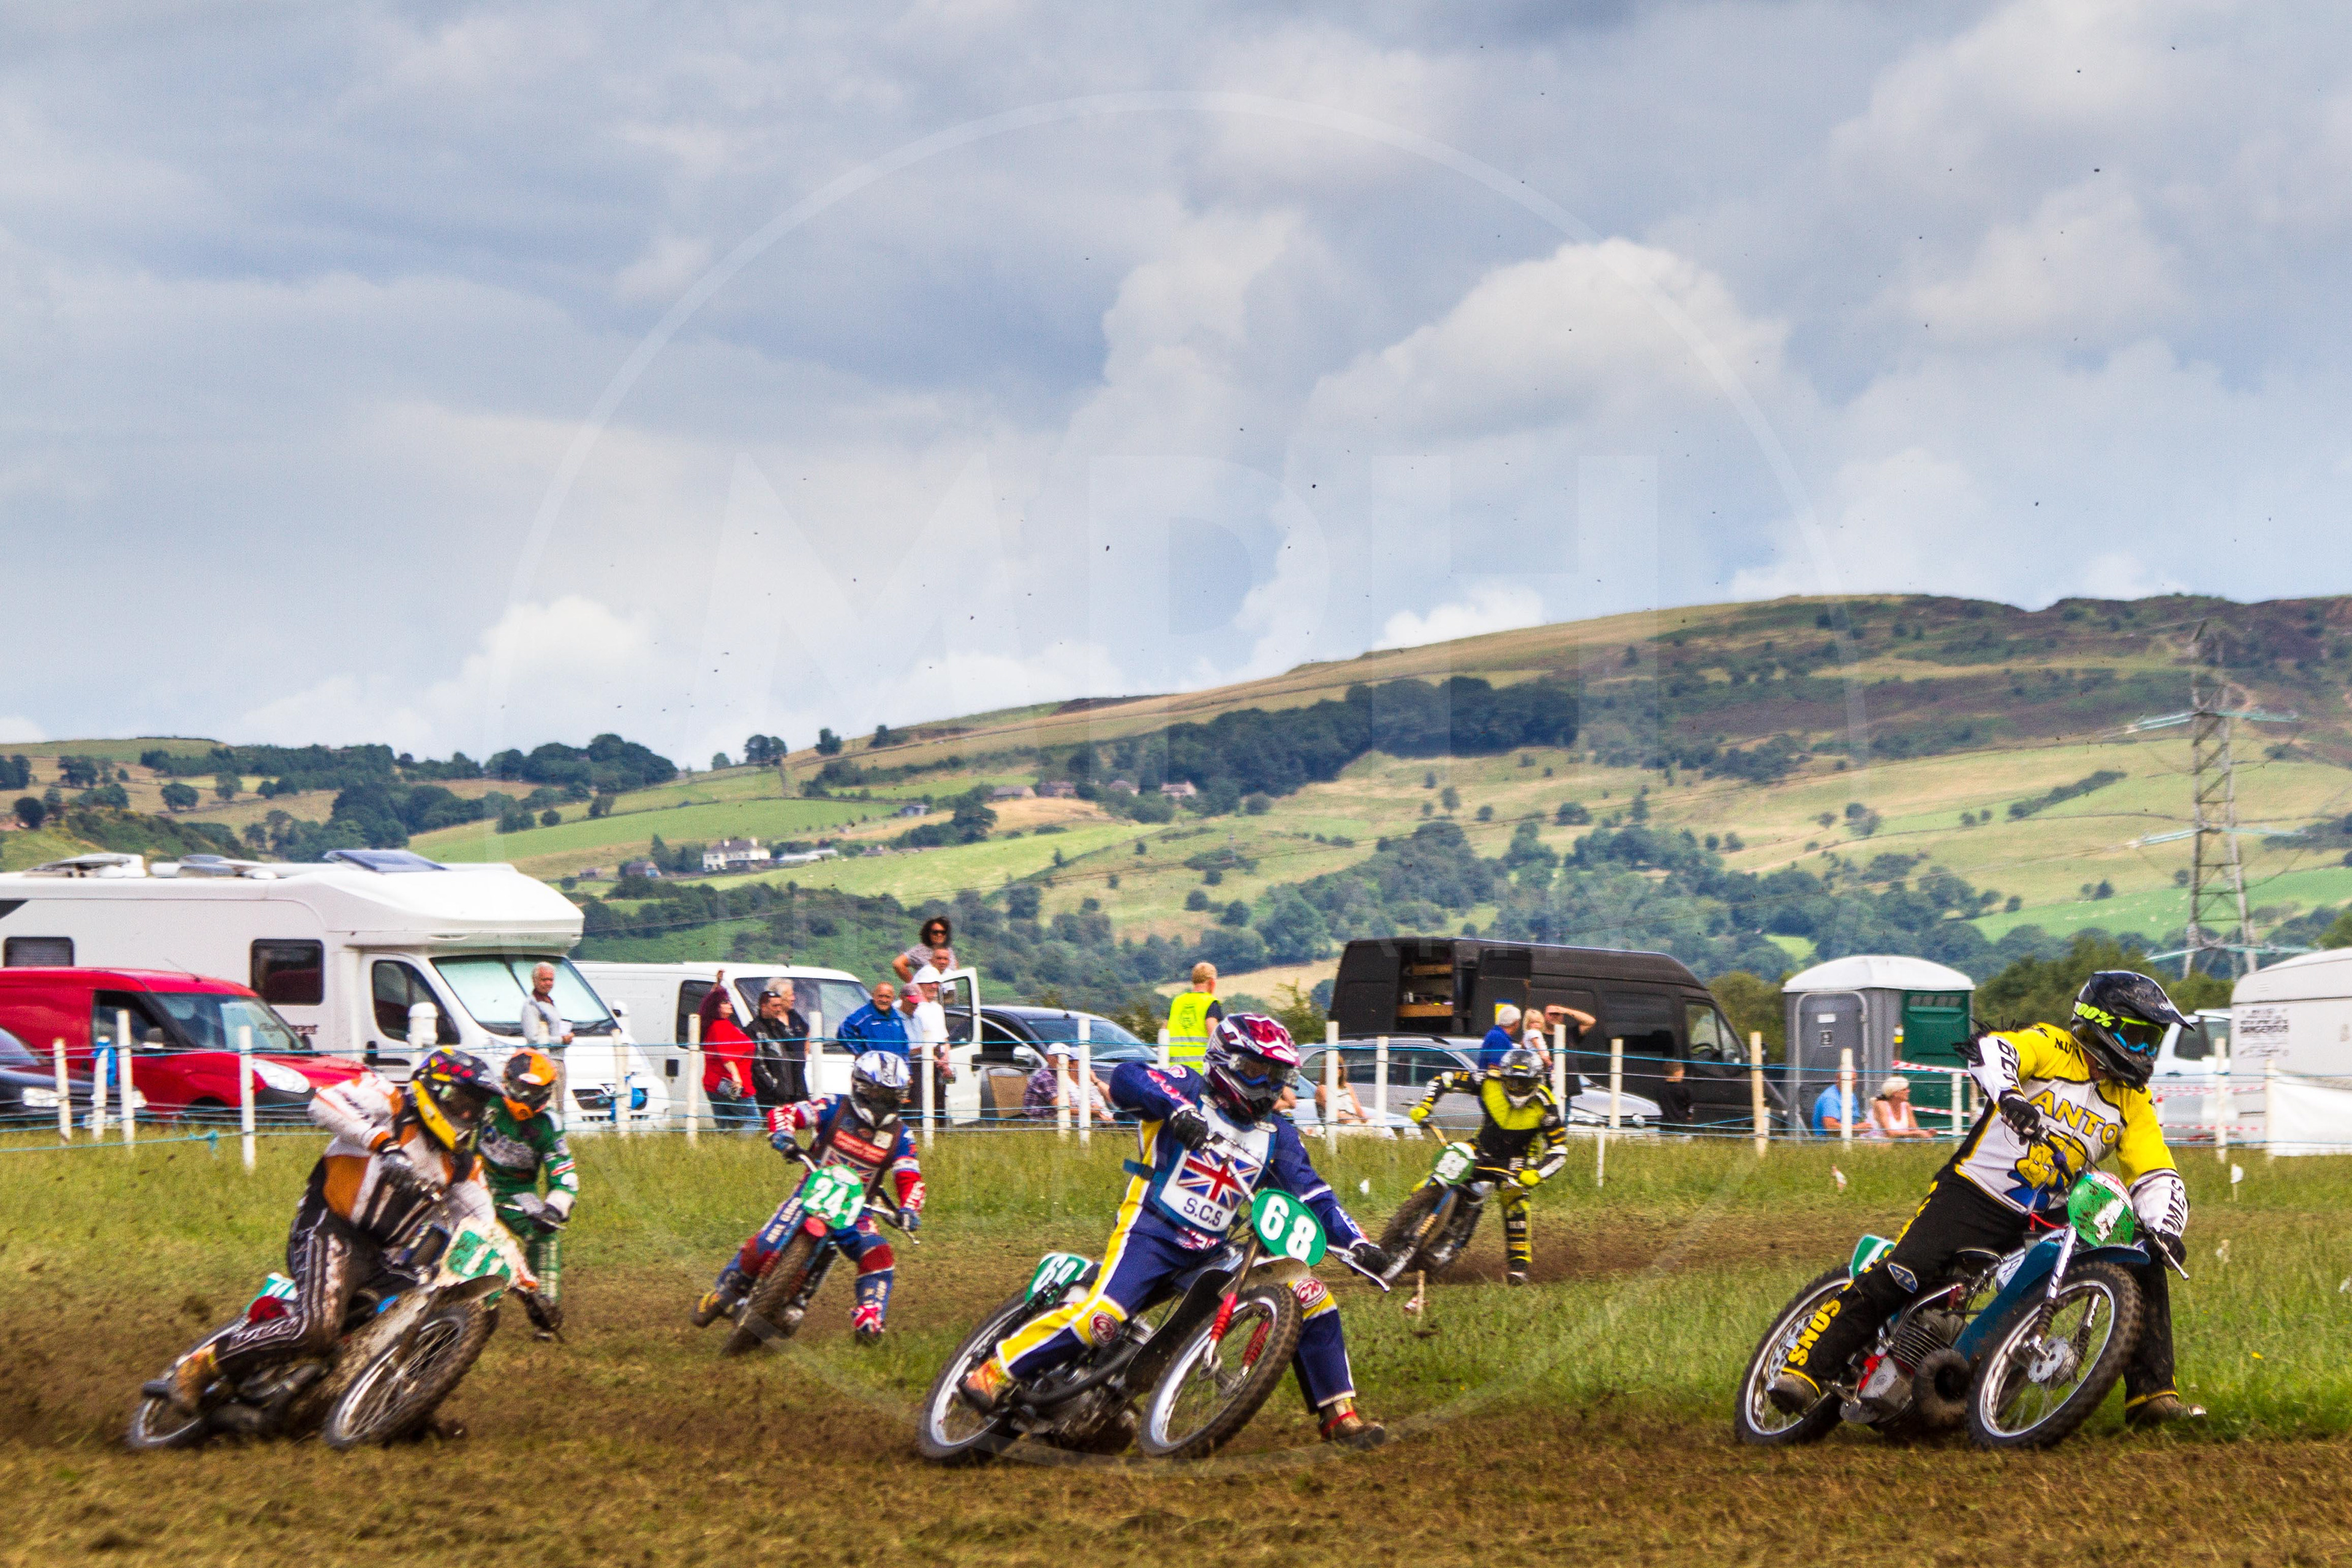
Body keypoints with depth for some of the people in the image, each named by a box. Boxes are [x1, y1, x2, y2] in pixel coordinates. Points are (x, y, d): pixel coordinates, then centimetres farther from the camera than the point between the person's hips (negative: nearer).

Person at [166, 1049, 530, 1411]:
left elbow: (486, 1223, 19)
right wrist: (384, 1143, -34)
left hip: (382, 1256, 9)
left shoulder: (460, 1162, 16)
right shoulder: (391, 1102, -4)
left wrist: (524, 1277, 10)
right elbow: (326, 1101, -22)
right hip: (330, 1231, -8)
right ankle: (201, 1363, -20)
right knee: (316, 1327, -28)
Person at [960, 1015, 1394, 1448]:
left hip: (1213, 1250, 6)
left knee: (1311, 1296, -3)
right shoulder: (1191, 1092, 0)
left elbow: (1313, 1195, 13)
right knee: (1103, 1315, -29)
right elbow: (1127, 1077, -17)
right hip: (1150, 1232, -6)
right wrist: (1177, 1108, -34)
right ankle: (993, 1374, -17)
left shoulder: (1277, 1137, 17)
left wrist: (1357, 1243, -3)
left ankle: (1339, 1414, 8)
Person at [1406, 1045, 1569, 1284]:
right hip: (1482, 1148, 3)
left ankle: (1519, 1262, -25)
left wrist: (1536, 1175, -36)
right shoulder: (1489, 1083, -18)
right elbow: (1444, 1080, -10)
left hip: (1516, 1159, -3)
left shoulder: (1544, 1105, -21)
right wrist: (1423, 1107, -24)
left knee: (1514, 1196, -30)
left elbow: (1559, 1150, -19)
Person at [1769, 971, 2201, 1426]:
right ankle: (1804, 1369, -16)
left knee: (2144, 1270, -5)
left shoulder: (2133, 1103, 10)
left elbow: (2157, 1178, 4)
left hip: (2045, 1220, 6)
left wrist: (2164, 1228, -17)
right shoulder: (2052, 1048, -5)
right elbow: (1991, 1051, -24)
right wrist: (2009, 1095, -46)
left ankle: (2151, 1393, 0)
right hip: (1972, 1196, -5)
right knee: (1893, 1280, -21)